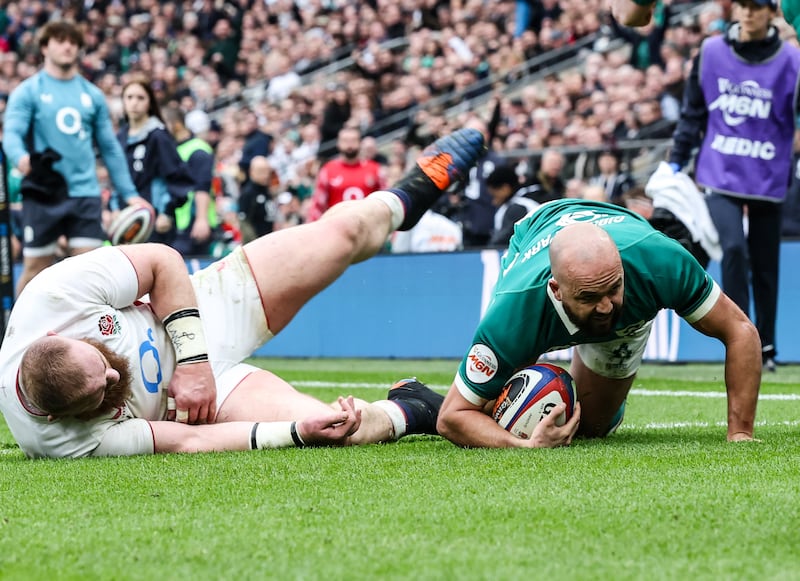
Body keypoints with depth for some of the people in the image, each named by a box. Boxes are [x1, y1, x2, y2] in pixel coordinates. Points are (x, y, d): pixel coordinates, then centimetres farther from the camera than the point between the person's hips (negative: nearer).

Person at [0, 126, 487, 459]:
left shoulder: (56, 295, -34)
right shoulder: (66, 441, -38)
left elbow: (163, 261, -15)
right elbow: (185, 443, -28)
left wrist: (192, 359, -22)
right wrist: (298, 431, -31)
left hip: (200, 313, 4)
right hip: (197, 401, -3)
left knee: (347, 228, 4)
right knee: (332, 432, -24)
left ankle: (403, 202, 43)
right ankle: (410, 412, 14)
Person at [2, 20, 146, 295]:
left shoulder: (92, 95, 13)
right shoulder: (28, 91, 2)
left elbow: (110, 148, 16)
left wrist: (129, 193, 11)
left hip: (85, 194, 3)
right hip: (42, 193, -3)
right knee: (36, 267, 2)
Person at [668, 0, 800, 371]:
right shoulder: (711, 52, 1)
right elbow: (693, 113, 10)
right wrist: (676, 162, 8)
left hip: (768, 179, 0)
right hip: (719, 174, 0)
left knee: (765, 264, 8)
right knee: (734, 248, -18)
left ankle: (765, 347, 24)